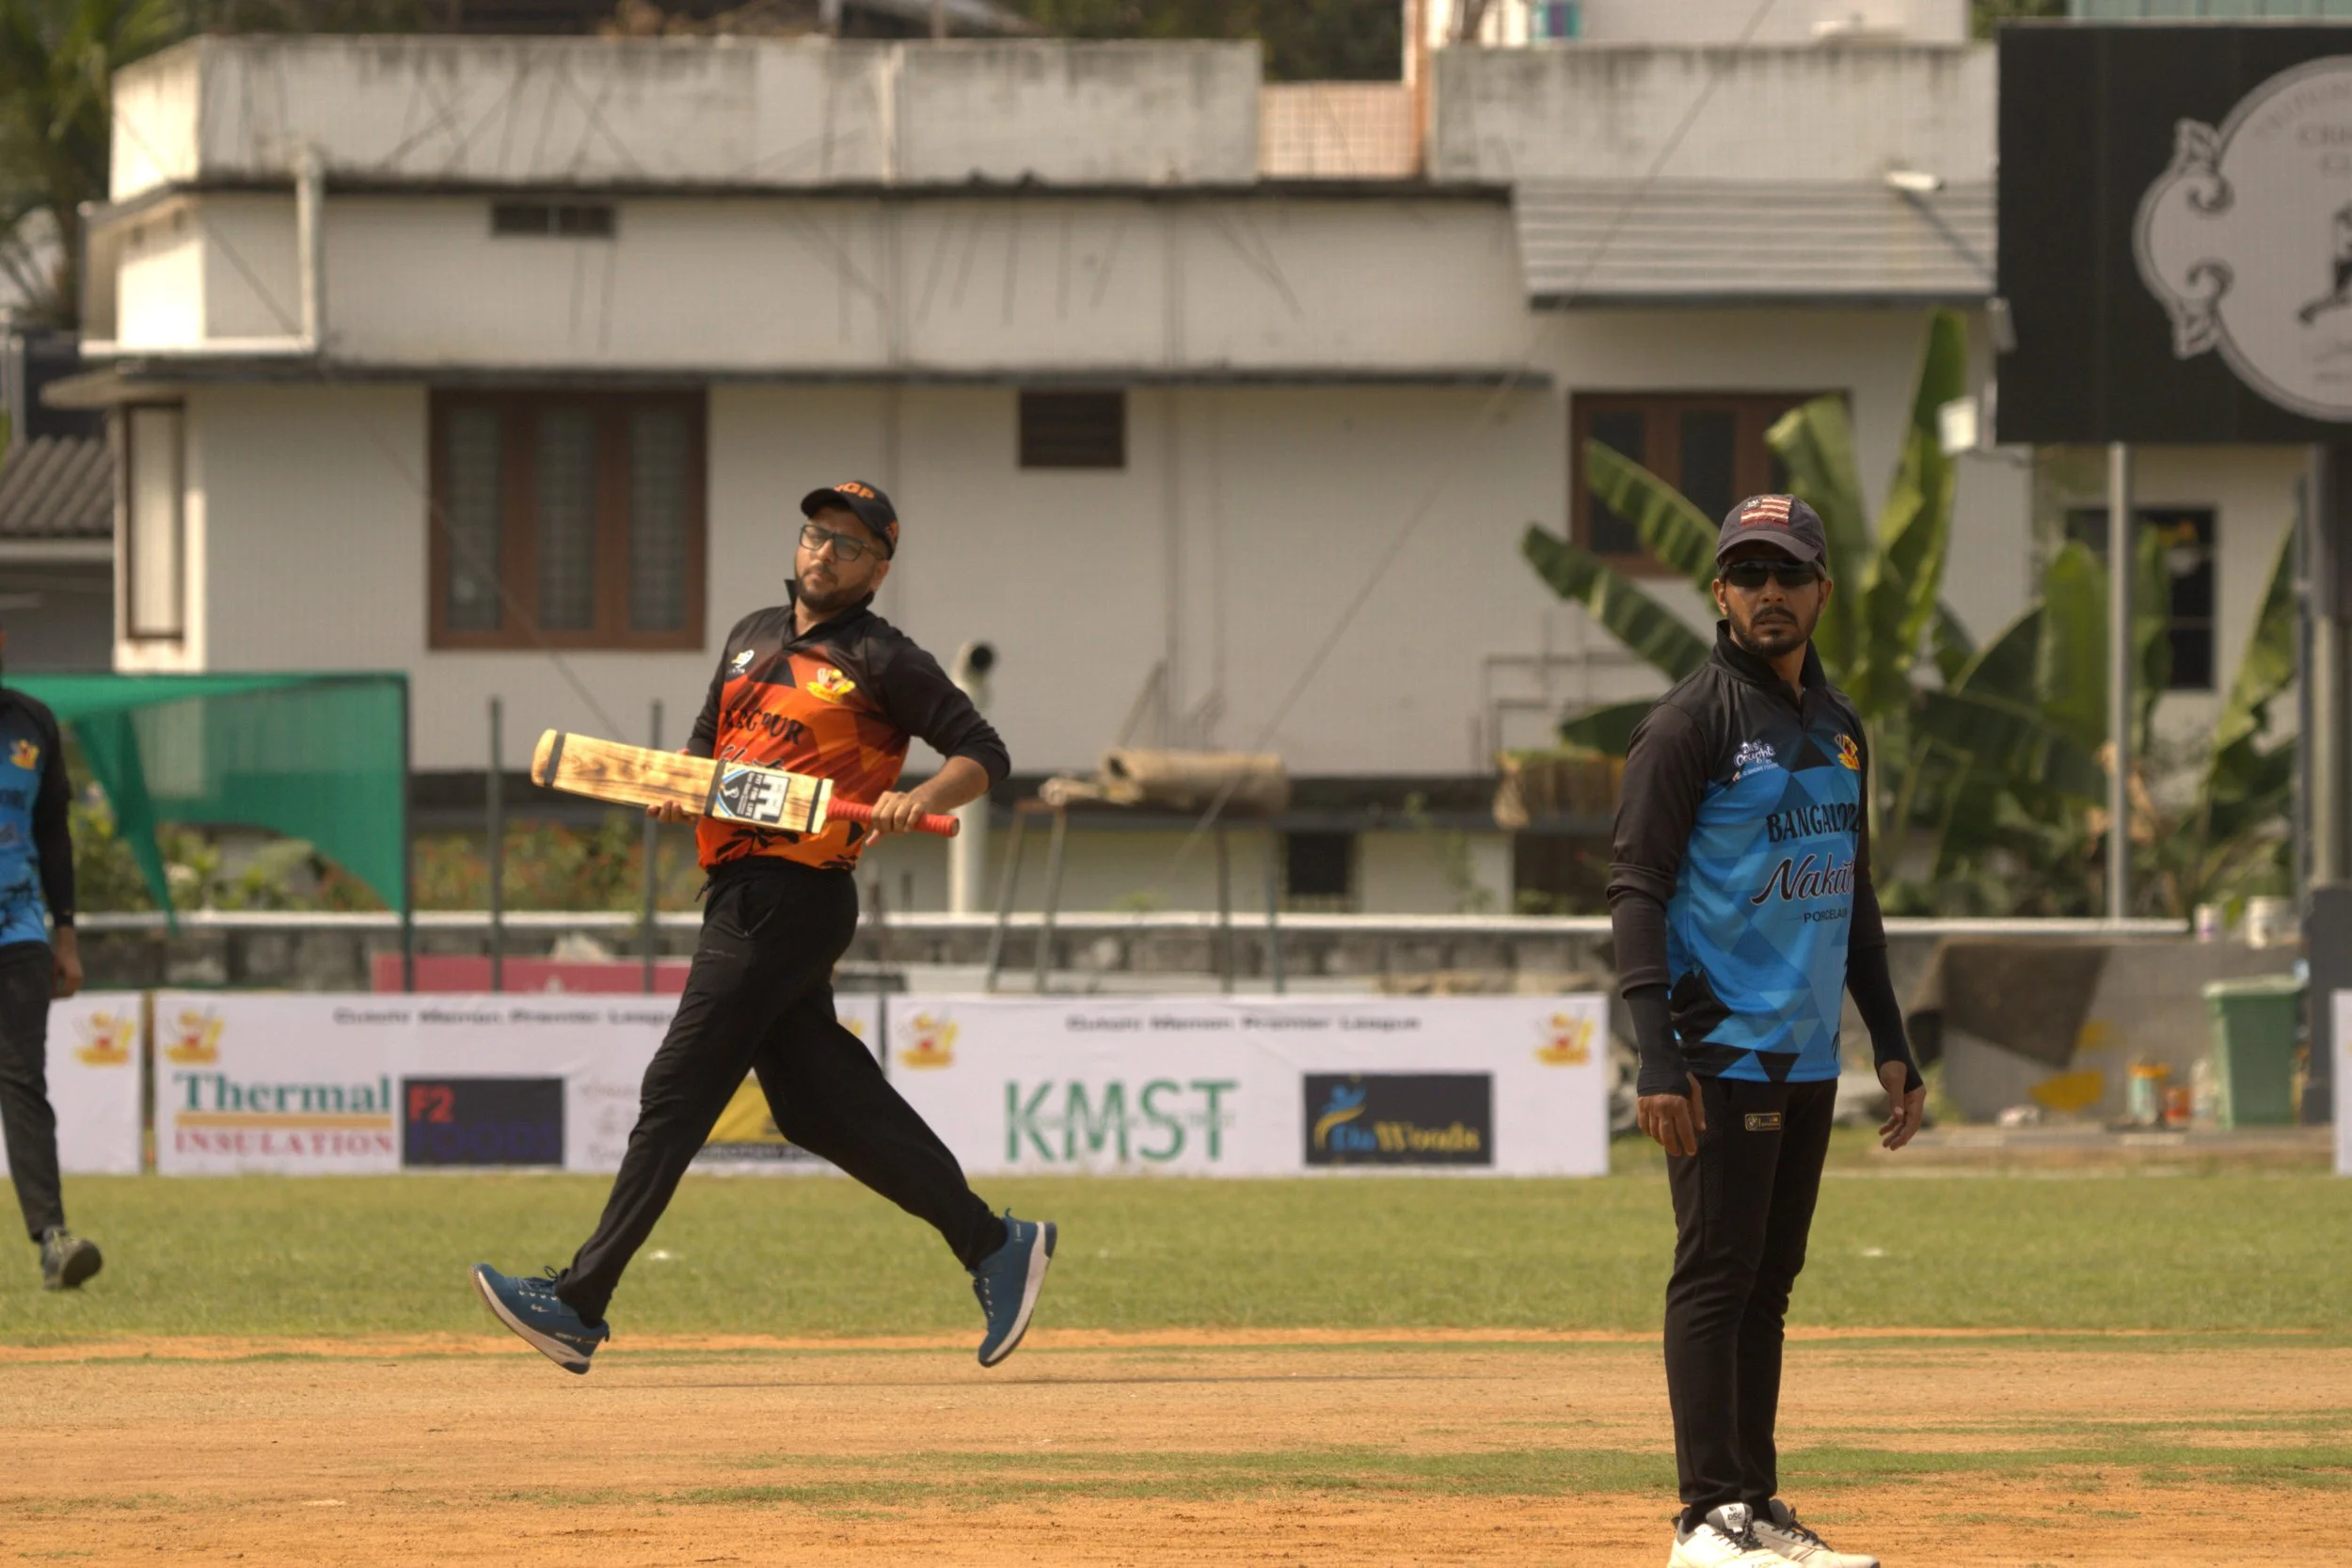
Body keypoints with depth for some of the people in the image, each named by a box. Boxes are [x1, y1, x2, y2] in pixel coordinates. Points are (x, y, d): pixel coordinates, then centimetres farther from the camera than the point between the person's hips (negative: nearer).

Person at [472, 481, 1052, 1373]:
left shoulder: (883, 663, -2)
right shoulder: (754, 637, 19)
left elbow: (986, 754, -3)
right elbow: (706, 745, 27)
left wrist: (923, 798, -22)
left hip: (796, 893, -9)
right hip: (741, 890, 9)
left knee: (680, 1090, -11)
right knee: (817, 1104, 8)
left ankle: (579, 1306, -13)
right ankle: (993, 1246, 17)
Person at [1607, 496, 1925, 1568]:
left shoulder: (1838, 727, 16)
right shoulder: (1692, 723, -8)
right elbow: (1636, 888, -13)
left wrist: (1890, 1043, 18)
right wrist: (1657, 1057, -21)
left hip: (1807, 1057, 7)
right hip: (1723, 1053, -7)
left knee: (1769, 1280, 10)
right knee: (1716, 1275, -8)